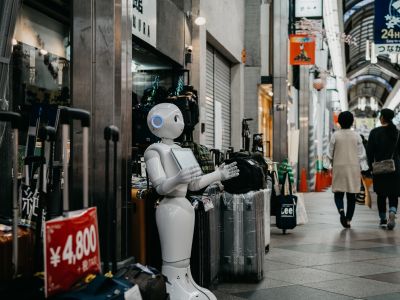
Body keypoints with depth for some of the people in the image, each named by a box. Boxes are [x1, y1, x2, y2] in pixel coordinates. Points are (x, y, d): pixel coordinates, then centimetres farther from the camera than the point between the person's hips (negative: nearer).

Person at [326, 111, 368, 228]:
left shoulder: (335, 135, -5)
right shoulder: (356, 136, -1)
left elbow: (330, 154, 0)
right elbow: (361, 154, 0)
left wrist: (333, 164, 18)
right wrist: (361, 169, 7)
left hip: (339, 167, -1)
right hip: (353, 167, 1)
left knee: (338, 193, 6)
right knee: (351, 195, 9)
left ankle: (341, 210, -22)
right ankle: (348, 220, 9)